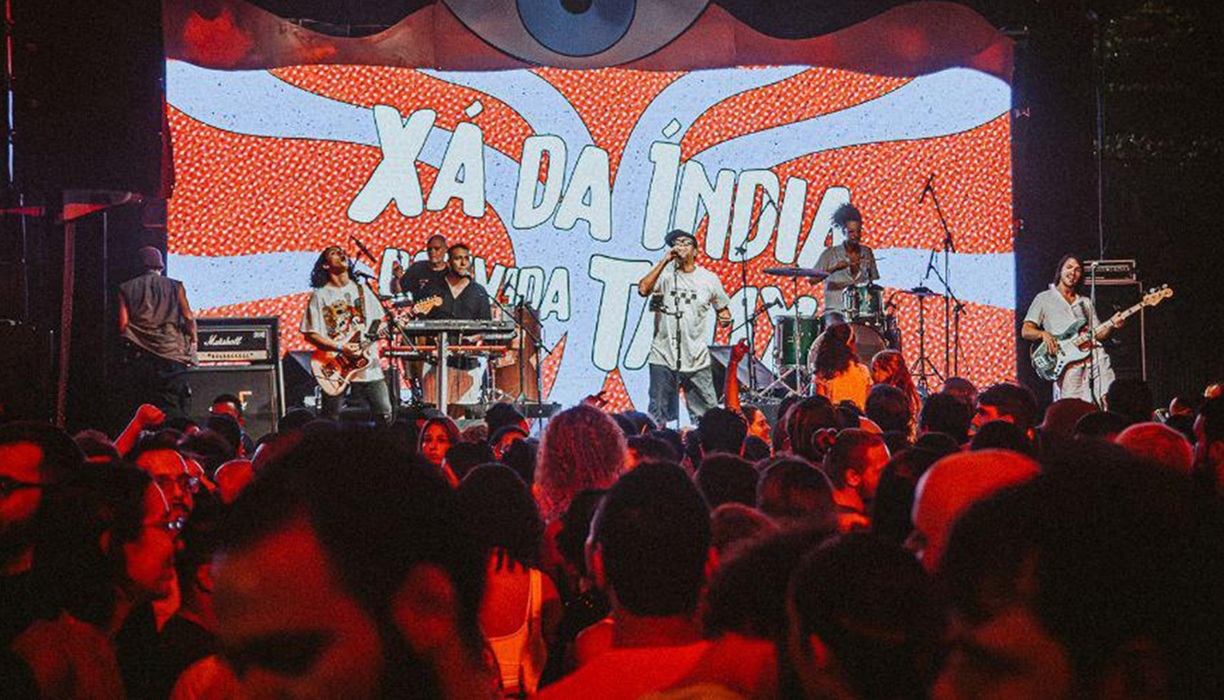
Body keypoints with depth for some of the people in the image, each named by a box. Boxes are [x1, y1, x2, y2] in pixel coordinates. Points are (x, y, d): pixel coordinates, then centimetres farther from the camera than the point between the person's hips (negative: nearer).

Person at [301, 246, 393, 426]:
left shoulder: (363, 291, 14)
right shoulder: (320, 295, 1)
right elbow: (310, 335, -4)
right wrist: (340, 348, -15)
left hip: (368, 364, 3)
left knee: (385, 416, -3)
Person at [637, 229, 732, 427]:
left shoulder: (709, 279, 6)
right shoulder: (664, 273, 1)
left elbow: (722, 308, 19)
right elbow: (643, 289, -18)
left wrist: (725, 317, -5)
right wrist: (664, 261, -16)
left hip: (697, 360, 1)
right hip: (663, 358, -1)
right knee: (658, 416, 3)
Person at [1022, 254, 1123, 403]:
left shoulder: (1085, 302, 26)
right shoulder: (1044, 299, 13)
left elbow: (1097, 334, 21)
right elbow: (1026, 331, 7)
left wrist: (1111, 325, 1)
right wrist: (1043, 334, -14)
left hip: (1094, 356, 4)